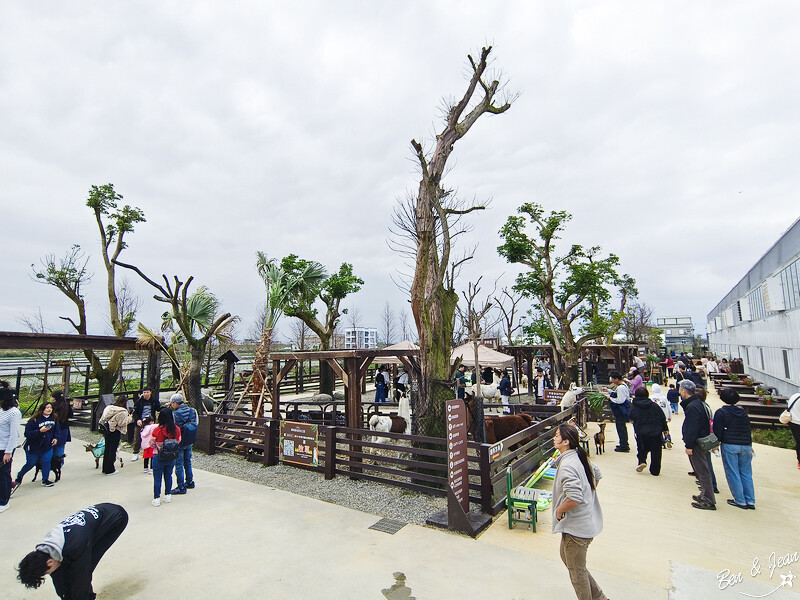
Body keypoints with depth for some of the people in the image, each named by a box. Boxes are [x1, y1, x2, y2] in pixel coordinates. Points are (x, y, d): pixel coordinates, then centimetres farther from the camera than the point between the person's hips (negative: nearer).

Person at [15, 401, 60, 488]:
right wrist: (40, 431, -32)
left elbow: (56, 430, 12)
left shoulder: (53, 419, -2)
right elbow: (27, 434, -21)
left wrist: (55, 438, -3)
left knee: (46, 462, -1)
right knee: (30, 464, 11)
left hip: (47, 447, 3)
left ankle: (45, 480, 13)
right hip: (33, 447, -3)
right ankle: (20, 475, 40)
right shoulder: (34, 420, -18)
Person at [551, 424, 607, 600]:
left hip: (576, 527, -10)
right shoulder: (579, 457, 1)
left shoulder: (566, 466, -29)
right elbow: (596, 475, 18)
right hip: (586, 521, 10)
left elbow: (573, 499, -36)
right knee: (566, 557, 26)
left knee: (576, 570, 12)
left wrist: (559, 510, -18)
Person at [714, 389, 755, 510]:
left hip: (729, 446, -5)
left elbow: (717, 430, -8)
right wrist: (749, 445, 24)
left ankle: (740, 501, 4)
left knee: (733, 473, 2)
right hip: (745, 445, 6)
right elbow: (748, 430, 16)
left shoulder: (721, 412, -5)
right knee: (746, 473, 11)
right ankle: (750, 501, 12)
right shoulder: (743, 413, 11)